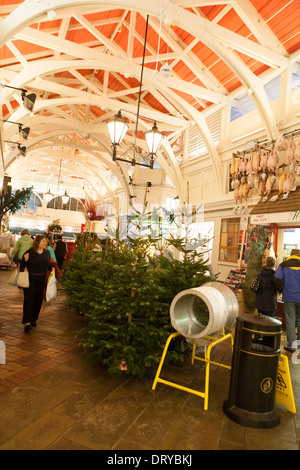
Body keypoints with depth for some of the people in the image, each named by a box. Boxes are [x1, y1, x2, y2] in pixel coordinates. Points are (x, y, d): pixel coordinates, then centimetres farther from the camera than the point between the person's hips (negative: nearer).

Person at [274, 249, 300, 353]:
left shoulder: (283, 265, -4)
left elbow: (278, 280, -11)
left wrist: (280, 290, 6)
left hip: (289, 297, -1)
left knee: (290, 320, 5)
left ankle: (291, 345, 9)